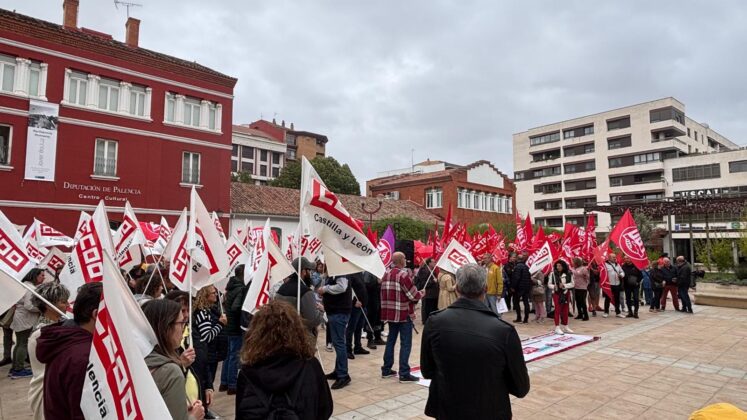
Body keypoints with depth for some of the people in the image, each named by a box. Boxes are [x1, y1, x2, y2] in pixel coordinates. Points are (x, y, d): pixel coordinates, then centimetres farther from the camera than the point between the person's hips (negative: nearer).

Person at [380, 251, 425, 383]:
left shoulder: (386, 274, 8)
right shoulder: (403, 274, -16)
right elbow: (413, 295, -14)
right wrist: (422, 293, 5)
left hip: (390, 313, 8)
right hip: (404, 314, -7)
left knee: (391, 340, 15)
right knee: (405, 343, -1)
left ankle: (386, 370, 22)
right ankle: (404, 374, 1)